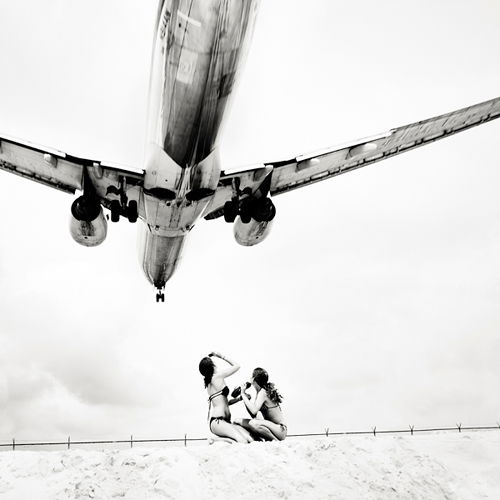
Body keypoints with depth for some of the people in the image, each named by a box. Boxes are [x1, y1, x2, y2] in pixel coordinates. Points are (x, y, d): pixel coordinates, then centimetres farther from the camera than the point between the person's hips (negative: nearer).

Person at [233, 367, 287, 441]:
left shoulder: (263, 392, -17)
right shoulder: (259, 392, 9)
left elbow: (254, 411, -31)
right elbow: (253, 415, 7)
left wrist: (243, 394, -21)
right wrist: (247, 399, -4)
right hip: (271, 426, 8)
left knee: (253, 423, -37)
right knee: (237, 421, 0)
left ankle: (276, 440, -14)